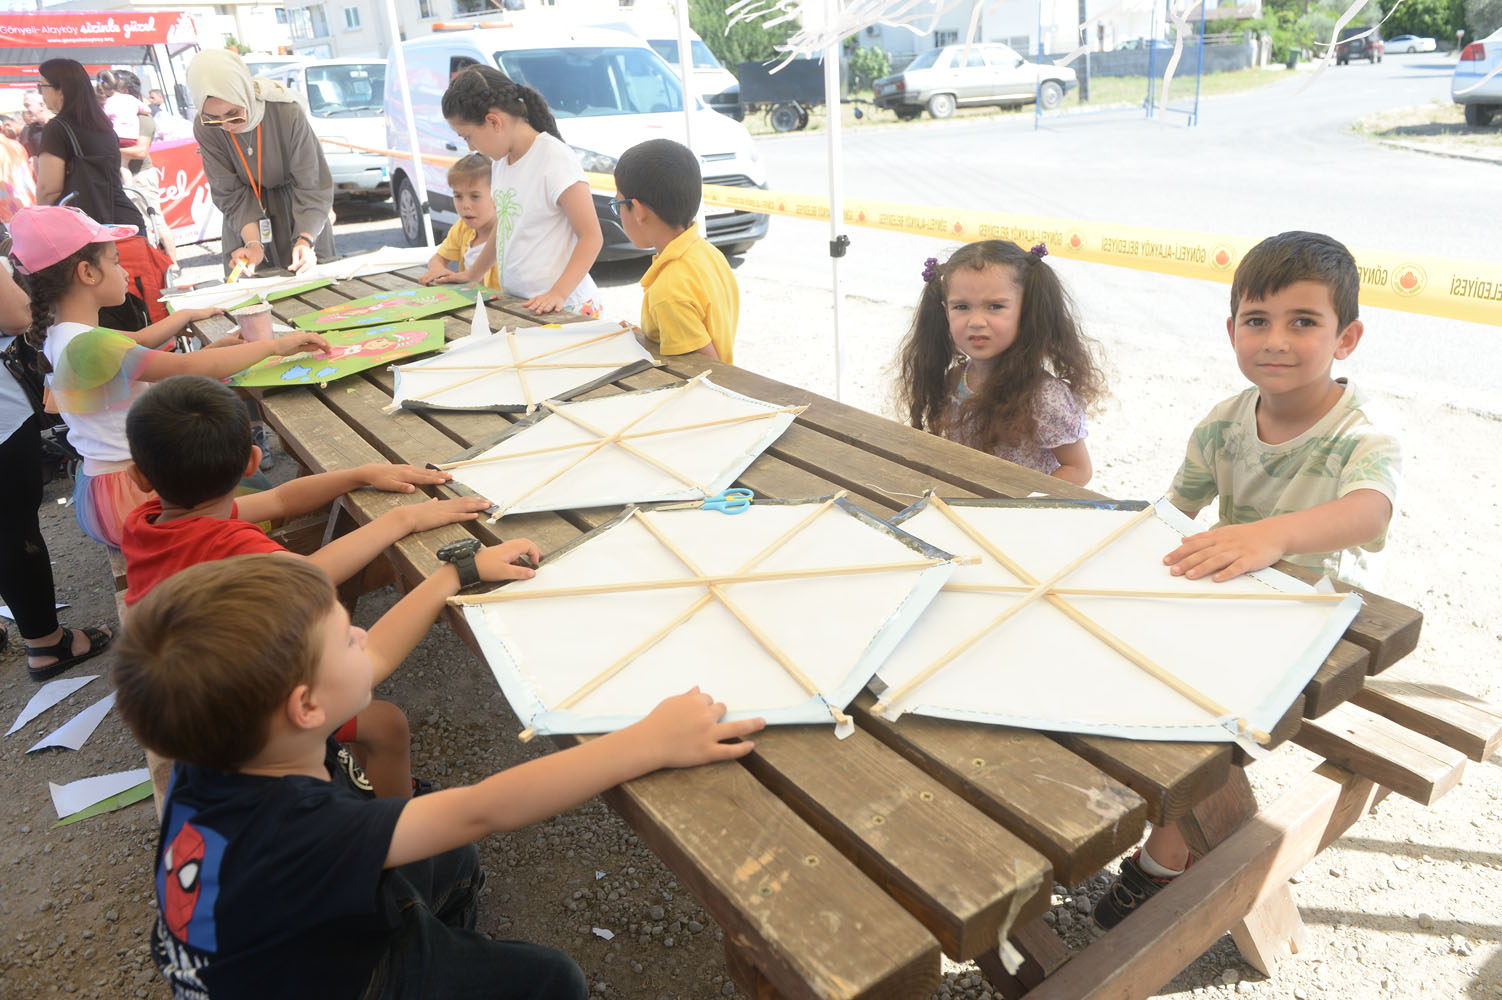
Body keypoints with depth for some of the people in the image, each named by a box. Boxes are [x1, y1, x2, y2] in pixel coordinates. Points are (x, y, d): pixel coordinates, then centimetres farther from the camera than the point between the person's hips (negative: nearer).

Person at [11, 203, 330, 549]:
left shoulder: (59, 334, 7)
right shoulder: (90, 346, -26)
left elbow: (138, 340, 23)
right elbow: (191, 367, -32)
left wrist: (188, 315, 34)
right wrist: (275, 345, -24)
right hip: (126, 497, -11)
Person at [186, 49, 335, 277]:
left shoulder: (287, 114, -26)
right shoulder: (204, 129, -17)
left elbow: (312, 188, -23)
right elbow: (232, 195, -13)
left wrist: (305, 240, -36)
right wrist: (253, 244, -28)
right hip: (248, 225, 2)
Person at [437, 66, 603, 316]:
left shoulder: (555, 160, -12)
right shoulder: (501, 162, 13)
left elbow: (591, 237, -15)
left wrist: (558, 294, -23)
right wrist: (473, 274, 25)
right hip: (516, 302, 7)